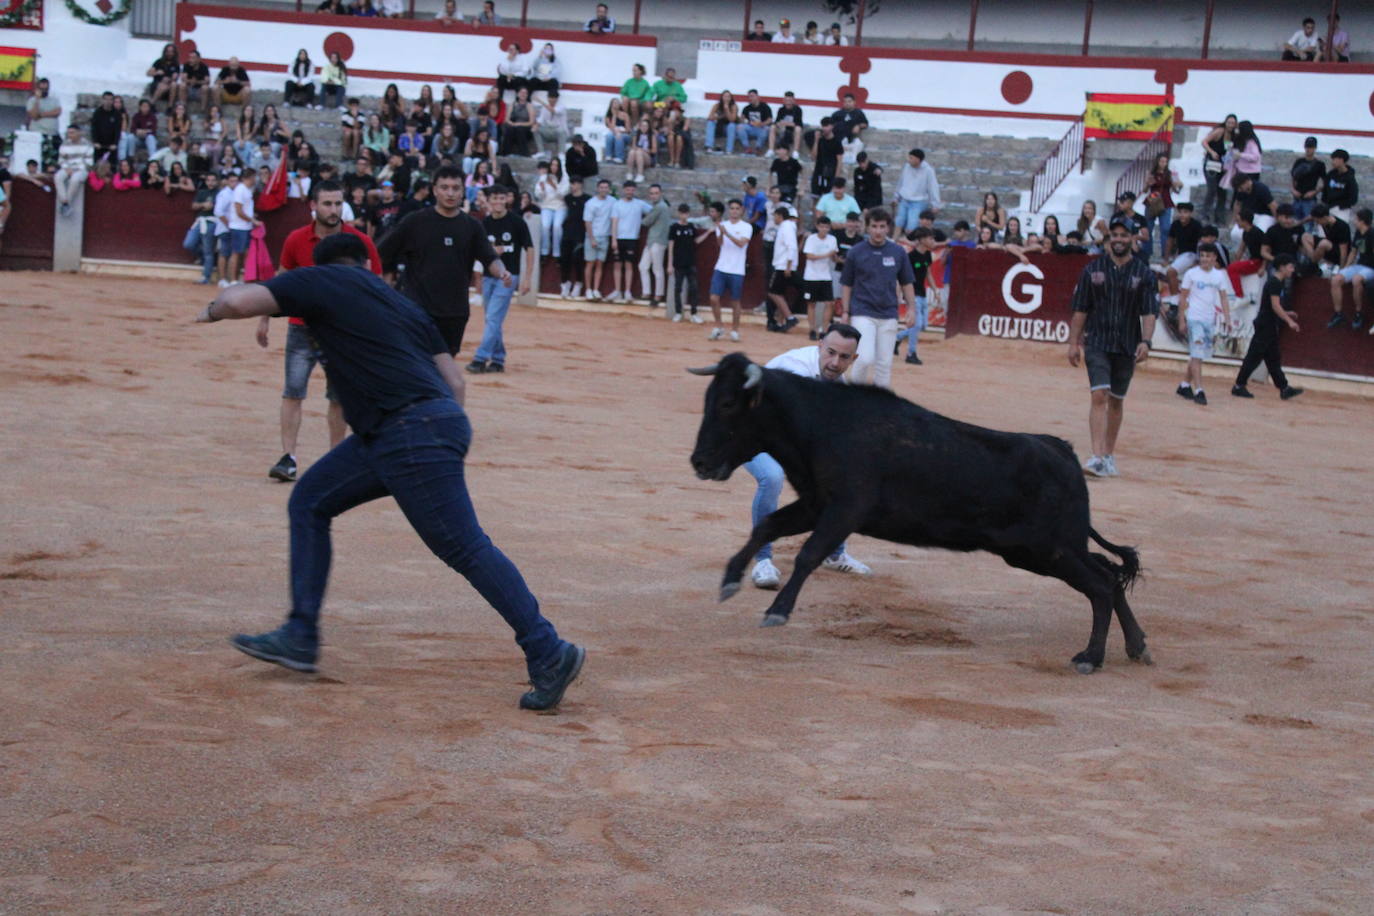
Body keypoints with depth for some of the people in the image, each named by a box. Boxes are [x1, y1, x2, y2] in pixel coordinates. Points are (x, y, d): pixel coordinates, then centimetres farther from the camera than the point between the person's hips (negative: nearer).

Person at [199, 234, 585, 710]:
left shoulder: (318, 281, 6)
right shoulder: (397, 300, 25)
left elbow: (241, 301, -6)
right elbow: (453, 380, 19)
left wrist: (212, 309, 17)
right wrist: (446, 444, 24)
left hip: (412, 433, -9)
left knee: (467, 550, -8)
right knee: (309, 502, 16)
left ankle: (549, 654, -7)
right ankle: (300, 637, 16)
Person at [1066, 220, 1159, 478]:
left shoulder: (1143, 273, 2)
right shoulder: (1094, 268, 3)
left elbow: (1149, 312, -4)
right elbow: (1080, 309, 6)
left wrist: (1145, 341, -19)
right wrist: (1074, 343, 3)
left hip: (1127, 347, 1)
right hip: (1097, 343, -1)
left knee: (1117, 400, 11)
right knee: (1099, 396, -14)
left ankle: (1109, 455, 24)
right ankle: (1097, 457, -21)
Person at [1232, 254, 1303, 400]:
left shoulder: (1278, 282, 15)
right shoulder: (1274, 282, -15)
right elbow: (1275, 306, -21)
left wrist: (1286, 314, 15)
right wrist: (1289, 321, -18)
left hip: (1270, 327, 10)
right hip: (1265, 326, -10)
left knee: (1273, 358, 9)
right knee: (1254, 356, -5)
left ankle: (1284, 388, 10)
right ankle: (1239, 386, 1)